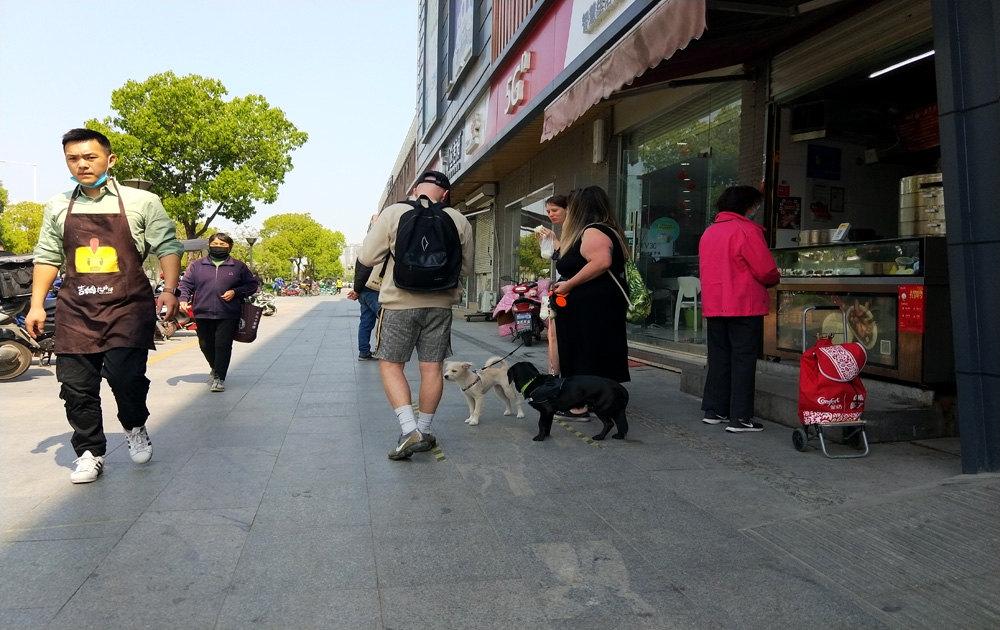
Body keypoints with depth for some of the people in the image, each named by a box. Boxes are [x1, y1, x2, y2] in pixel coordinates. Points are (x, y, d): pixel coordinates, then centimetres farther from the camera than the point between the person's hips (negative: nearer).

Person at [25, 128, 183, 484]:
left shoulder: (142, 202, 1)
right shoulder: (58, 207, 13)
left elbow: (168, 247, -1)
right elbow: (47, 257, 16)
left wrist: (170, 291, -15)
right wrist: (37, 305, 11)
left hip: (127, 307, -4)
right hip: (76, 310, 4)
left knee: (124, 374, -17)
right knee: (76, 385, 3)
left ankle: (135, 429, 14)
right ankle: (89, 454, 21)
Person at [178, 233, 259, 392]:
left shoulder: (238, 266, 6)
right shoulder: (197, 265, 10)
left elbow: (252, 285, 8)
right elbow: (186, 284, 8)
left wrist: (235, 292, -7)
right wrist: (183, 299, -10)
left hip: (228, 315, -2)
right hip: (203, 314, 3)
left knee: (223, 346, -8)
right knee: (206, 346, 14)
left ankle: (219, 377, -2)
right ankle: (216, 369, 39)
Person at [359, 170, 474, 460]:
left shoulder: (393, 213, -6)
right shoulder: (458, 220, 1)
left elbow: (367, 258, -4)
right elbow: (466, 267, 10)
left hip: (401, 302, -2)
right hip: (440, 303, 3)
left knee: (390, 364, 8)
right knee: (432, 367, 10)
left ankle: (410, 430, -4)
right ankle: (425, 431, 21)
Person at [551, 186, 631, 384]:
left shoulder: (592, 232, -14)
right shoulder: (585, 234, 18)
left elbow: (602, 262, -30)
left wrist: (569, 285, -24)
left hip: (593, 311, -11)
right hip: (587, 311, 11)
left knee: (590, 369, -8)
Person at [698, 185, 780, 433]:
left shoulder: (709, 232, 12)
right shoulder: (747, 230, -10)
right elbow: (766, 270, -13)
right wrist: (774, 280, 8)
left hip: (714, 305, 7)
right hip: (744, 306, -7)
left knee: (719, 358, 14)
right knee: (743, 360, -2)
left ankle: (714, 410, 19)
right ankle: (740, 418, -1)